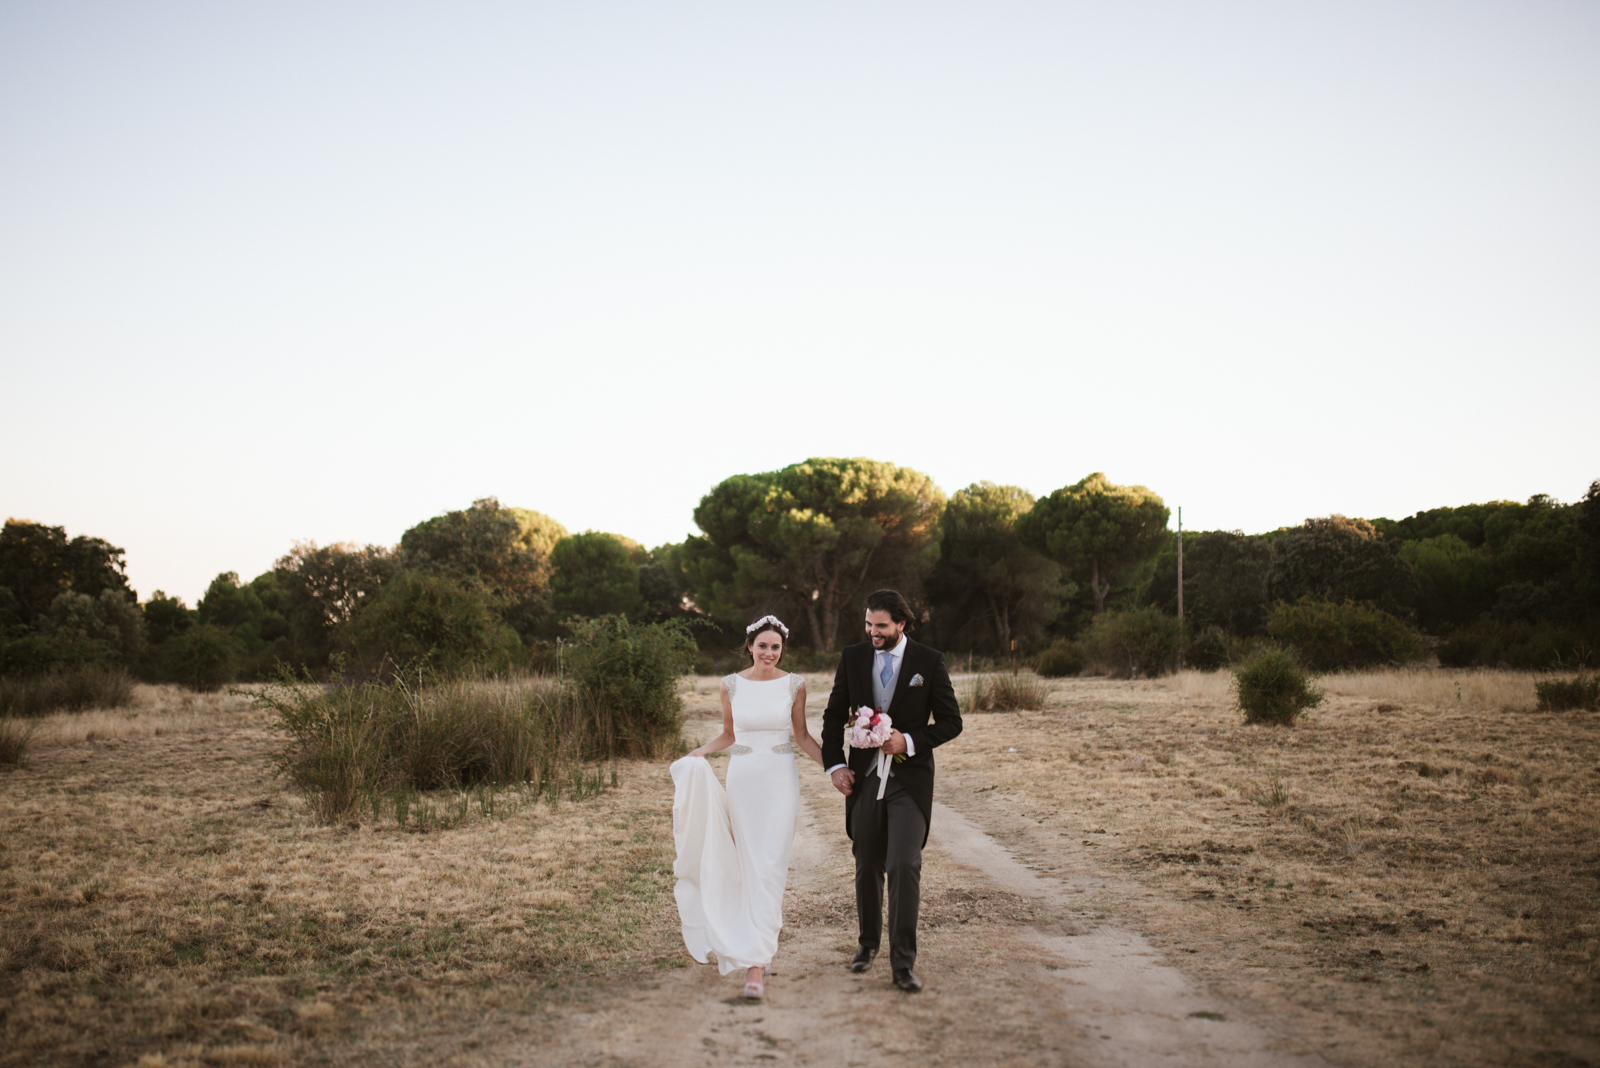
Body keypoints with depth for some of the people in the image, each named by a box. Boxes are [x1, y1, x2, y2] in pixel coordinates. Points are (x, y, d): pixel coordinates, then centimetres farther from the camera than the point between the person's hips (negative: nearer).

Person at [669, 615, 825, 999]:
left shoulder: (794, 686, -1)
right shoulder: (731, 685, 2)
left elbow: (802, 737, 8)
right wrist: (696, 755, -2)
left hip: (780, 780, -2)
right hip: (741, 779, 2)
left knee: (769, 870, -8)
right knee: (746, 867, 8)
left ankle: (757, 964, -9)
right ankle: (752, 947, 27)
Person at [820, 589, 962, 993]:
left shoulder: (929, 662, -4)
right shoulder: (853, 658, 3)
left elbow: (950, 722, -2)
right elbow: (834, 715, 11)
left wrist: (911, 741, -17)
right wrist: (834, 765, 0)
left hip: (909, 779, -3)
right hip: (864, 777, 3)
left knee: (905, 865, -13)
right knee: (868, 866, 13)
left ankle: (903, 962, -6)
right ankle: (868, 941, 34)